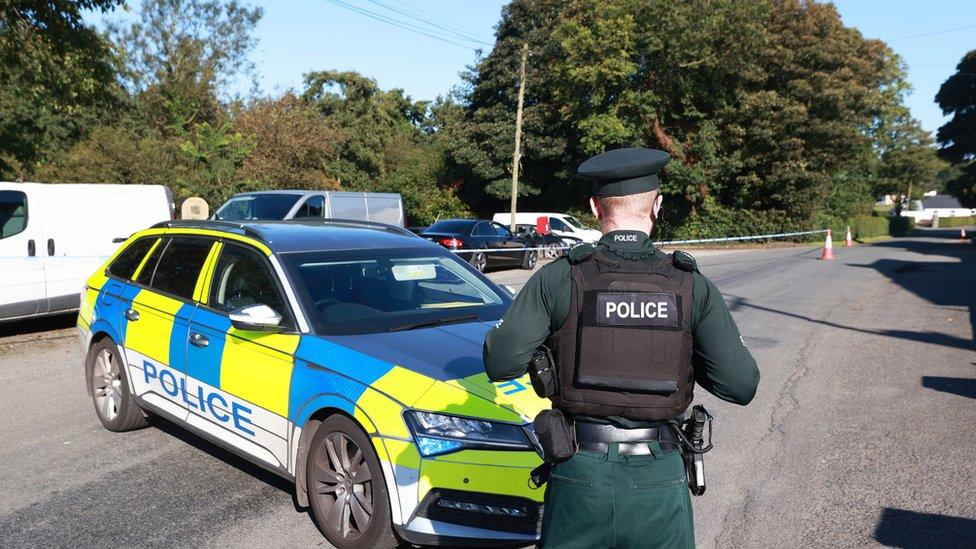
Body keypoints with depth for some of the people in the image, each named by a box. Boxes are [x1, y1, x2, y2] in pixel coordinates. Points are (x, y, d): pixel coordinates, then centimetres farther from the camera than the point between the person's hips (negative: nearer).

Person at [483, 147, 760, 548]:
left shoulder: (558, 279, -8)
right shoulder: (694, 288, -5)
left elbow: (500, 364, -11)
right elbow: (742, 385, -7)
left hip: (579, 474, 0)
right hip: (660, 479, 1)